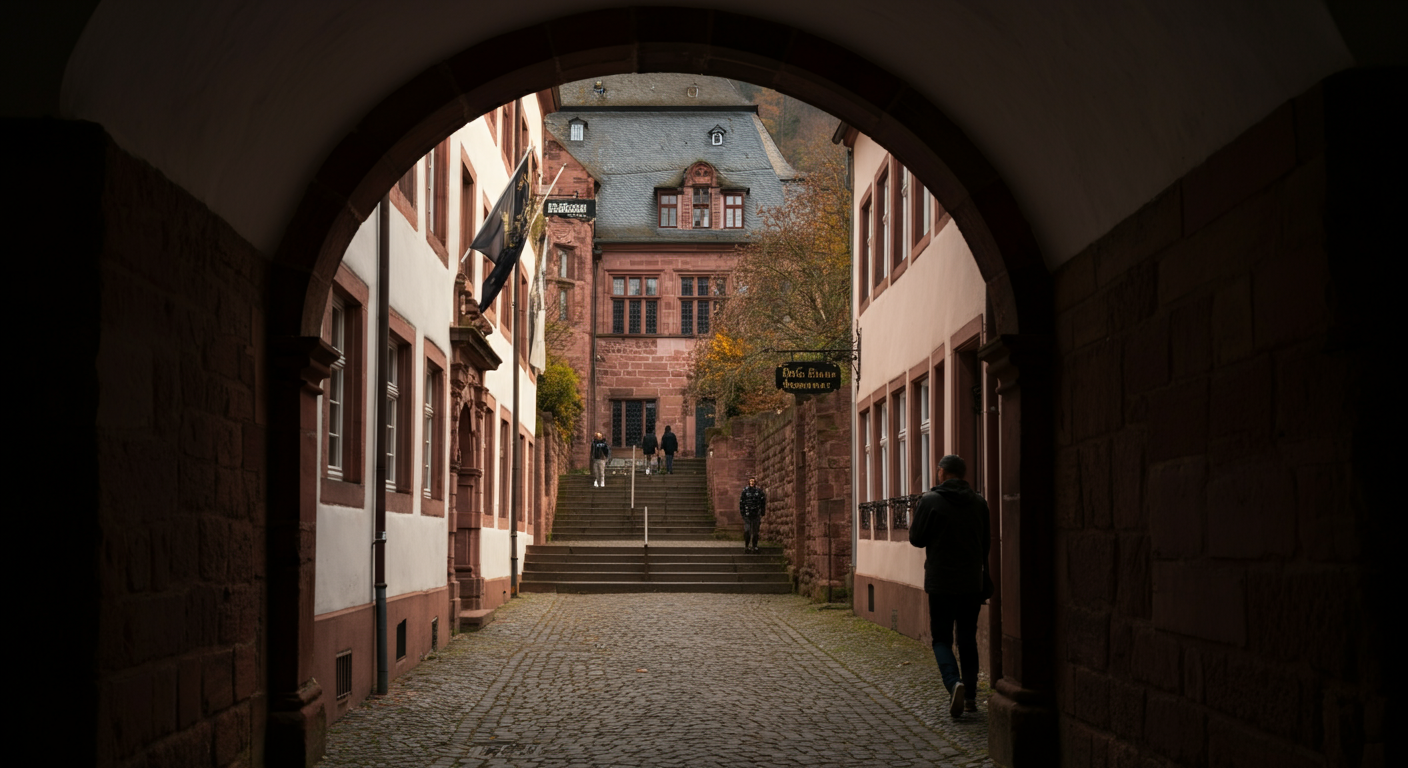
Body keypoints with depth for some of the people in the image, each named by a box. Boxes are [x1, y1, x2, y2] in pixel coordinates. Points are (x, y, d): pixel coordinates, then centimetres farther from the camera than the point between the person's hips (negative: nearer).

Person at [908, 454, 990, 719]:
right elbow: (987, 543, 11)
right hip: (972, 583, 4)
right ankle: (970, 694, 12)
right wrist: (984, 580, 22)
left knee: (942, 638, 4)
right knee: (968, 637, 13)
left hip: (941, 583, -3)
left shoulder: (930, 501, -10)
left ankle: (954, 682, -19)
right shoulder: (979, 503, 4)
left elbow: (916, 538, -3)